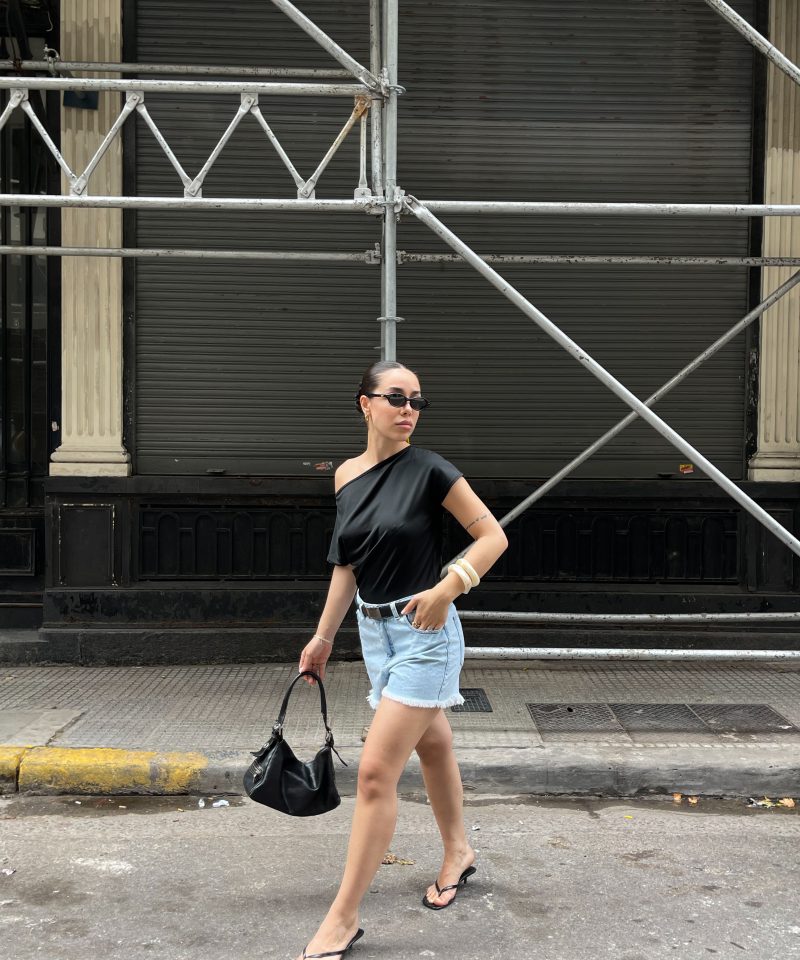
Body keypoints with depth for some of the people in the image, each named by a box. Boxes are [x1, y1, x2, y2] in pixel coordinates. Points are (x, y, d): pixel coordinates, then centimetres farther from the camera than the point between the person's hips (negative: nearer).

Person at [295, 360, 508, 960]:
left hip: (423, 632, -6)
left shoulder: (429, 470, -13)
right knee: (433, 744, 23)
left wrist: (448, 587, -24)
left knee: (376, 772, -7)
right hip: (375, 630, 6)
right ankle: (458, 853, 44)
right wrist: (324, 636, 14)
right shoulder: (347, 476, 4)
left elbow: (493, 536, -10)